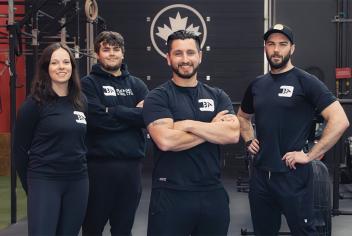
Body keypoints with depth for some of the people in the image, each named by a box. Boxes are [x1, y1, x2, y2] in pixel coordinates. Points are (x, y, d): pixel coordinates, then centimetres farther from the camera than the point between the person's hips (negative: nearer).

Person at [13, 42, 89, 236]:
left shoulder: (81, 101, 8)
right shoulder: (35, 103, -7)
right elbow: (19, 148, -4)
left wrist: (81, 167, 13)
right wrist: (30, 185, 0)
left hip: (78, 181, 5)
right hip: (44, 181, -5)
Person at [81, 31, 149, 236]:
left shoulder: (136, 84, 13)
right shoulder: (88, 84, 1)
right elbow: (97, 118, -15)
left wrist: (113, 111, -10)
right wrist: (133, 113, -8)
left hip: (131, 164, 3)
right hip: (99, 164, -3)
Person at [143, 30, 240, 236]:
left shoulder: (218, 96, 7)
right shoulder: (158, 97, -4)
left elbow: (233, 134, -8)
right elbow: (165, 141, -19)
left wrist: (188, 124, -14)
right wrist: (213, 128, -10)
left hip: (213, 193, 4)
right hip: (170, 195, -3)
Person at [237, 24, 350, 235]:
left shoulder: (305, 82, -9)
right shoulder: (257, 84, 9)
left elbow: (340, 121, -17)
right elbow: (243, 116, 28)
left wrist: (310, 156, -17)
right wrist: (249, 140, 10)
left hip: (293, 174, -6)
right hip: (260, 174, 6)